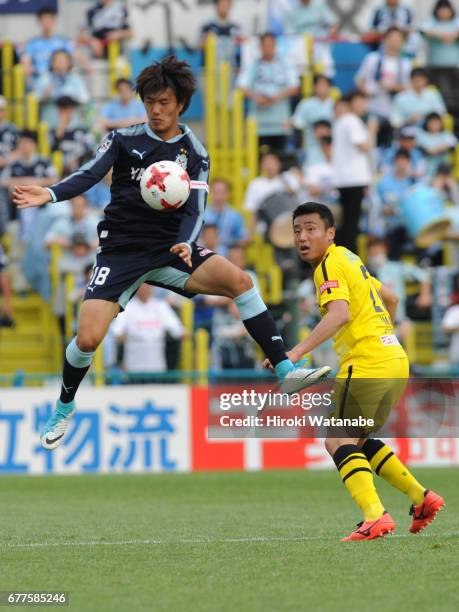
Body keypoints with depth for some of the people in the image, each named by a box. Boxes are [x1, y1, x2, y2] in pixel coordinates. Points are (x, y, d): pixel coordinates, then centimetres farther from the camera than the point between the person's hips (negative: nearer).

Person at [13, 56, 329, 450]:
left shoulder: (195, 155, 4)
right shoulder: (123, 140, 1)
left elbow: (194, 210, -4)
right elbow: (90, 176, -10)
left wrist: (186, 244, -25)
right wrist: (50, 194, -29)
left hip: (171, 248, 1)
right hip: (121, 250, -1)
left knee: (239, 281, -23)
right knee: (88, 339, -16)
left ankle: (286, 371, -22)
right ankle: (65, 407, 14)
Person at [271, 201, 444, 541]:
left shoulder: (330, 265, -9)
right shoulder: (350, 260, 20)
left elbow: (340, 314, -25)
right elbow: (390, 297, 32)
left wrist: (297, 352, -31)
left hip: (366, 361, -9)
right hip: (395, 360, 9)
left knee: (339, 441, -12)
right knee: (359, 440, 21)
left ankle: (375, 517, -28)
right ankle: (421, 497, 18)